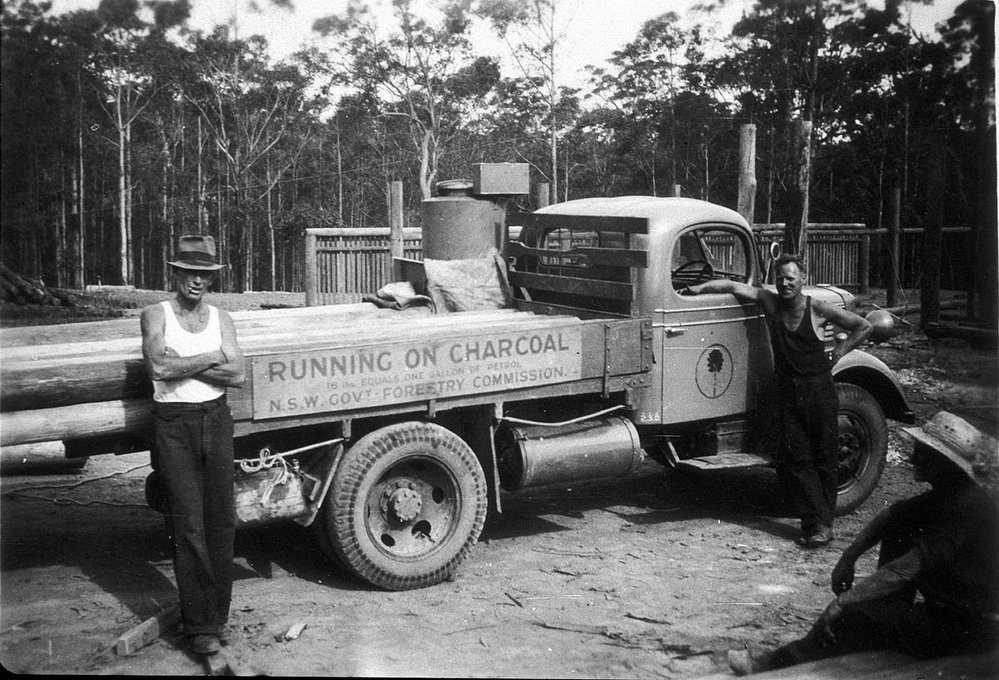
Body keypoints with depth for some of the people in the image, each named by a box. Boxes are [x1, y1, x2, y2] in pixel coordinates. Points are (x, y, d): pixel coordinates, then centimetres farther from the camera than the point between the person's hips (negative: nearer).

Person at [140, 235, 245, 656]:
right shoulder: (156, 315, 1)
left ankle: (216, 613, 16)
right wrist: (210, 358, -7)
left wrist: (182, 363, -10)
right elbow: (159, 367, -17)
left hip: (215, 419, 3)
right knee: (188, 525, -4)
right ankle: (200, 625, 1)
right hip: (174, 422, -3)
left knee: (221, 520, 4)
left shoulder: (220, 319, 10)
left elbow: (237, 375, -3)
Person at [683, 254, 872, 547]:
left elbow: (863, 327, 4)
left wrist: (837, 353, -2)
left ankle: (823, 524, 12)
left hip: (818, 388, -2)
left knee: (822, 457, 4)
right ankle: (814, 520, 6)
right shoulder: (770, 302, 0)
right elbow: (733, 286, -1)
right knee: (794, 458, -2)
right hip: (786, 391, 2)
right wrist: (700, 288, -10)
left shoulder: (818, 309, -6)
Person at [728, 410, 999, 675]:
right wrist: (849, 556, -2)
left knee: (851, 616, -15)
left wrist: (844, 600, -32)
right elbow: (894, 514, 9)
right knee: (897, 526, 9)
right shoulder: (948, 493, 5)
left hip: (971, 629, -9)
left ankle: (778, 664, 0)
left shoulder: (965, 507, -26)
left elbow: (910, 567, -32)